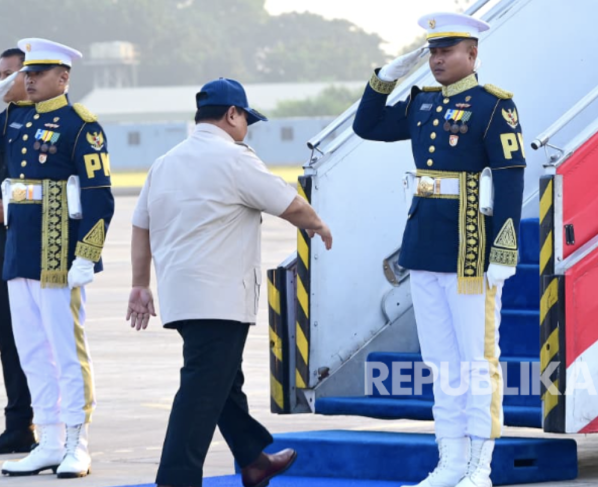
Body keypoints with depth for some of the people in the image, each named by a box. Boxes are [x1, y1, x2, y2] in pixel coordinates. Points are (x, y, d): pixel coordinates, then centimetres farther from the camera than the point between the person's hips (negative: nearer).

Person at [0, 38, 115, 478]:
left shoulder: (81, 125, -9)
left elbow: (99, 197, -13)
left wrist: (86, 257, -18)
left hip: (58, 258, -8)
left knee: (67, 350, -3)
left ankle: (77, 448, 3)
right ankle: (50, 445, 17)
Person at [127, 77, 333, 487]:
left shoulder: (165, 164, 13)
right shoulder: (233, 159, -10)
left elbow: (141, 227, 16)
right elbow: (291, 205, -5)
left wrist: (141, 286, 21)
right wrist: (319, 226, 15)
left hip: (179, 295, 9)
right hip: (219, 298, -9)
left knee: (224, 380, 21)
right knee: (204, 391, -10)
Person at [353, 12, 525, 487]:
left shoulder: (494, 105, -9)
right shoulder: (423, 102, 12)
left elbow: (510, 179, -13)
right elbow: (367, 126, 20)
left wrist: (503, 253, -19)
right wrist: (387, 77, 6)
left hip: (471, 252, -7)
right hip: (425, 248, 7)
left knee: (479, 358, -2)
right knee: (442, 360, 10)